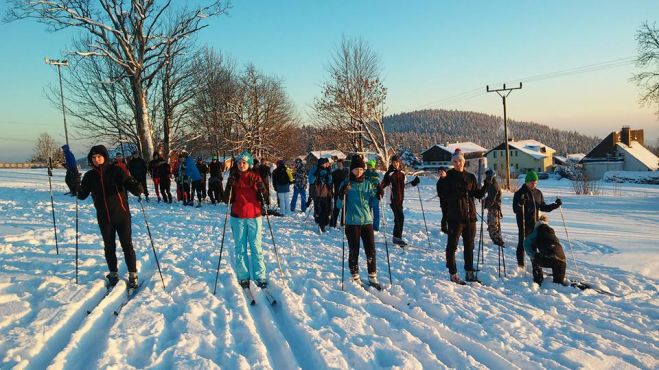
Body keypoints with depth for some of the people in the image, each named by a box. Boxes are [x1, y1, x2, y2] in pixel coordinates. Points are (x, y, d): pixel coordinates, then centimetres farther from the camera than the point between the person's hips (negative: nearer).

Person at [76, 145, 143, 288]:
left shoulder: (116, 171, -9)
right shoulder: (90, 176, 2)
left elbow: (129, 182, -16)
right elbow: (83, 195, 3)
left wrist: (137, 188, -38)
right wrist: (78, 187, -18)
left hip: (121, 214, -3)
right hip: (104, 217, 3)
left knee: (127, 245, 1)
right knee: (109, 246, 13)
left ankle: (133, 275, 12)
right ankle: (113, 274, 28)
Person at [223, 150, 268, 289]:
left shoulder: (256, 177, 0)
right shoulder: (233, 178, 3)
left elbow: (263, 199, -1)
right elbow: (227, 200, -3)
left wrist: (261, 190, -20)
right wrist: (229, 186, -16)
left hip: (254, 217, -1)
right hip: (238, 218, 1)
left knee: (256, 248, 1)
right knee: (240, 249, 7)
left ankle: (260, 277, 7)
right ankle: (243, 277, 15)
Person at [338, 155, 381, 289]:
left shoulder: (368, 183, 7)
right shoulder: (346, 184, -3)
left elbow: (371, 203, 12)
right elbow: (341, 205, -5)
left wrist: (377, 195, -6)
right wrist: (342, 194, -23)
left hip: (367, 220, 3)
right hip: (352, 222, -3)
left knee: (371, 250, 4)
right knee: (354, 251, 5)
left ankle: (372, 278, 18)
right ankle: (355, 278, 19)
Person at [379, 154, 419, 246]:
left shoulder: (402, 173, 11)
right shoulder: (389, 173, -7)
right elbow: (383, 184, -12)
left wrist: (413, 183, 15)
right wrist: (380, 190, -31)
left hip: (400, 198, 6)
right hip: (393, 198, -6)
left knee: (398, 218, 11)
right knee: (400, 217, -13)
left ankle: (395, 237, 21)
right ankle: (398, 237, -7)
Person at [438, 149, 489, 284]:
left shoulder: (470, 177, 8)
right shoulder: (448, 177, -2)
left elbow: (478, 194, 9)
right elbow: (444, 195, -8)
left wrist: (486, 185, -5)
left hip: (470, 215, 4)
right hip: (454, 216, -4)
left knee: (469, 245, 13)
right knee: (452, 245, 0)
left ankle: (469, 272, 25)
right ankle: (453, 274, 9)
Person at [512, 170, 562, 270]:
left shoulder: (538, 193, 8)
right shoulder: (520, 193, -9)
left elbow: (543, 207, 16)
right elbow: (515, 209, -14)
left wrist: (555, 205, 4)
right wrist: (520, 204, -34)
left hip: (535, 224, 5)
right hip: (524, 224, -5)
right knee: (522, 244, 1)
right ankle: (520, 265, 11)